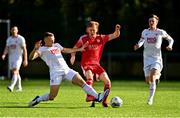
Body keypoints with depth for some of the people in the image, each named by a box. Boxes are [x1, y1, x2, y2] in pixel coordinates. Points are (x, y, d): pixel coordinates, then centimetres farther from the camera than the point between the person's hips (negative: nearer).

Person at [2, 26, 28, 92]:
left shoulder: (21, 39, -5)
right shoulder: (9, 39, 12)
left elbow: (24, 50, -6)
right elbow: (6, 48, 8)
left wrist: (25, 60, -10)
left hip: (18, 57, -6)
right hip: (11, 58, 6)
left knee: (15, 72, -18)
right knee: (16, 73, 12)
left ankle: (11, 86, -29)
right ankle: (19, 87, 21)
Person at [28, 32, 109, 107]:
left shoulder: (56, 45, 23)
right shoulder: (42, 49, 1)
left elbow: (67, 50, 38)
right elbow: (31, 57, -13)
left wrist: (80, 49, 40)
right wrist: (35, 49, -33)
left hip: (66, 70, 6)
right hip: (56, 72, -6)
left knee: (82, 82, -6)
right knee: (52, 96, -12)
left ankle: (97, 97, -8)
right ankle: (37, 99, 12)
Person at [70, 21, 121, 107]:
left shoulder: (101, 38, 2)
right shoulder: (83, 38, -2)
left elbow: (115, 35, -2)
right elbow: (75, 48, 10)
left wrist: (117, 30, -23)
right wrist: (73, 56, -9)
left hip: (96, 64, 3)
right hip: (86, 64, -3)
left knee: (107, 81, -8)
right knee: (90, 77, -35)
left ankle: (104, 101, 5)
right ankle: (89, 96, -39)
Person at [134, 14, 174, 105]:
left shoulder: (161, 32, -2)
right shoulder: (145, 32, 5)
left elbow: (171, 39, 11)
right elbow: (141, 41, 20)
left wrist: (170, 46, -9)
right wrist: (138, 45, -2)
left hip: (157, 58, -4)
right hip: (147, 58, 4)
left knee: (152, 77, -24)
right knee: (148, 81, 3)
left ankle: (150, 98, -17)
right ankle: (157, 75, 39)